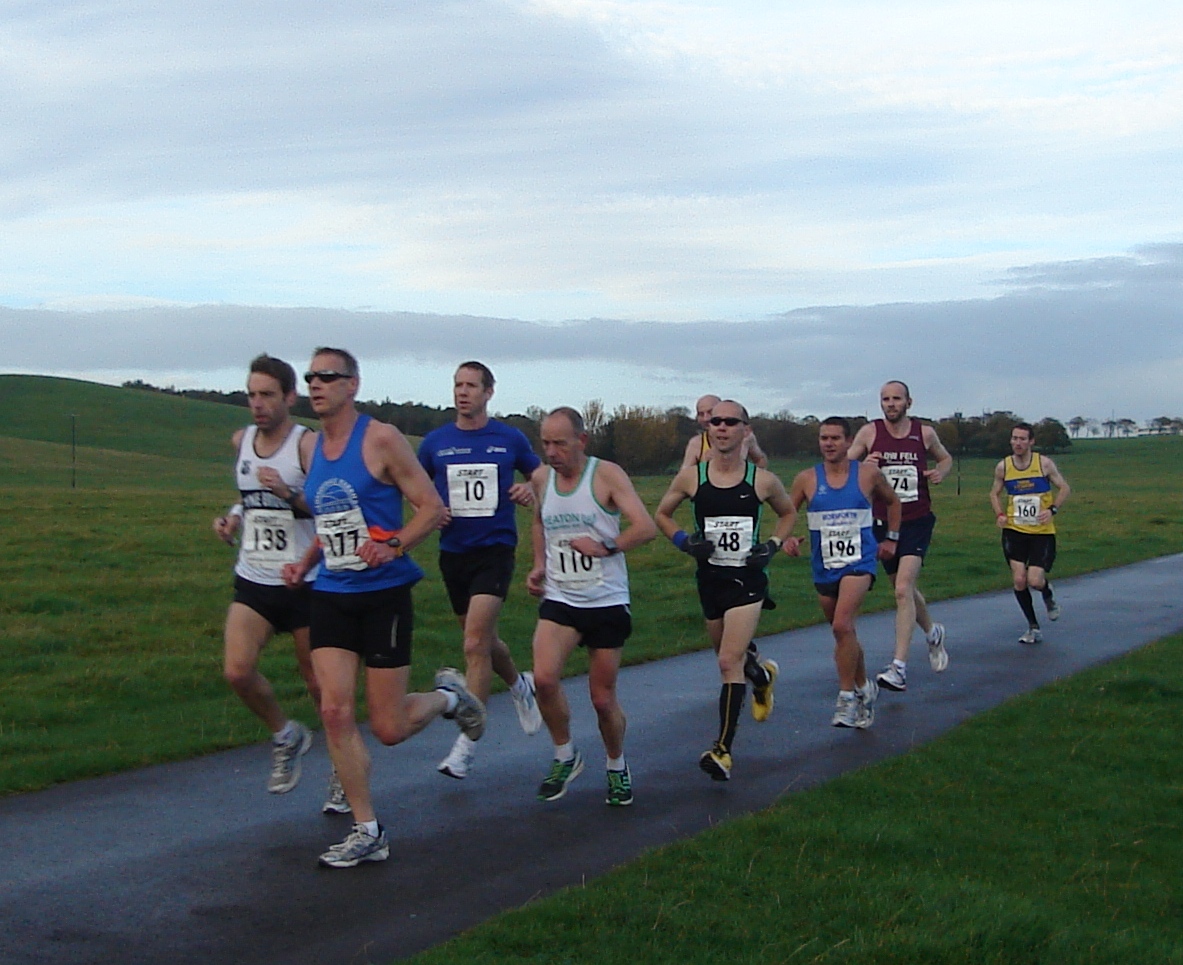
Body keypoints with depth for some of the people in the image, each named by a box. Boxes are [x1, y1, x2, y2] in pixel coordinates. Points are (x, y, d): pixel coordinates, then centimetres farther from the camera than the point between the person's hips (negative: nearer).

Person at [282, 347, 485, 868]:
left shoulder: (381, 439, -9)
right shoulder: (312, 448, 10)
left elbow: (432, 507, -9)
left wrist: (392, 546, -24)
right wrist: (306, 561, 6)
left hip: (383, 595, -5)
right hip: (331, 595, 6)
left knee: (388, 728, -1)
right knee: (335, 711, -7)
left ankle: (448, 696, 32)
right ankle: (367, 832, 4)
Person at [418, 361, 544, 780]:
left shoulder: (510, 438, 0)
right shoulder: (435, 441, 4)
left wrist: (530, 489, -9)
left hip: (495, 549, -4)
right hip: (453, 552, 4)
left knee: (475, 644, -15)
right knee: (482, 640, 17)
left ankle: (467, 744, -10)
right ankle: (520, 685, 48)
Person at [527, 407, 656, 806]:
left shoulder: (607, 475, -9)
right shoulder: (541, 480, 5)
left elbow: (646, 527, -14)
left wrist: (604, 548, -22)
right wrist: (539, 564, 11)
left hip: (607, 602, -3)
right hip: (559, 599, 3)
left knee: (603, 698, 4)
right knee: (544, 678, -21)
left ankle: (617, 766, 32)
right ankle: (565, 756, 4)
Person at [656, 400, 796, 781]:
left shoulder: (763, 480, -5)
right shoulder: (691, 477, -3)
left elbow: (788, 513, 14)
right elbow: (662, 514, 11)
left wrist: (773, 545, -3)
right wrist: (684, 540, -7)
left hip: (747, 579, -3)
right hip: (710, 577, 3)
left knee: (729, 662, -15)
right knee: (729, 657, 20)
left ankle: (723, 750, -12)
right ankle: (763, 673, 56)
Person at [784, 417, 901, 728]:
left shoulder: (868, 474, -2)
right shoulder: (806, 479, -2)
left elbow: (893, 501, 16)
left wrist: (891, 538, 12)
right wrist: (787, 538, -13)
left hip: (859, 562, -3)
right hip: (824, 566, 3)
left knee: (843, 625, -23)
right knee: (843, 632, 15)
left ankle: (847, 697, -15)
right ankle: (864, 689, 36)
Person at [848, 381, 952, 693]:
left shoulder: (925, 433, 0)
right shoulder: (869, 432, -1)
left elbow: (945, 458, 19)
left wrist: (940, 473, -3)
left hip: (917, 520, -2)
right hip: (883, 522, 3)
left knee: (903, 588, -17)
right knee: (904, 588, 16)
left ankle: (899, 668, -19)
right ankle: (933, 633, 47)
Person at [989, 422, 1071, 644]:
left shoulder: (1044, 463, -6)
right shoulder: (1003, 467, 0)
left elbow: (1065, 488, 2)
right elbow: (995, 493, 15)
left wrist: (1052, 509, -13)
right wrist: (999, 514, -3)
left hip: (1042, 532, -2)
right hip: (1014, 531, 2)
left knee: (1035, 580, -13)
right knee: (1019, 580, -6)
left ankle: (1048, 596, 27)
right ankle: (1033, 628, 11)